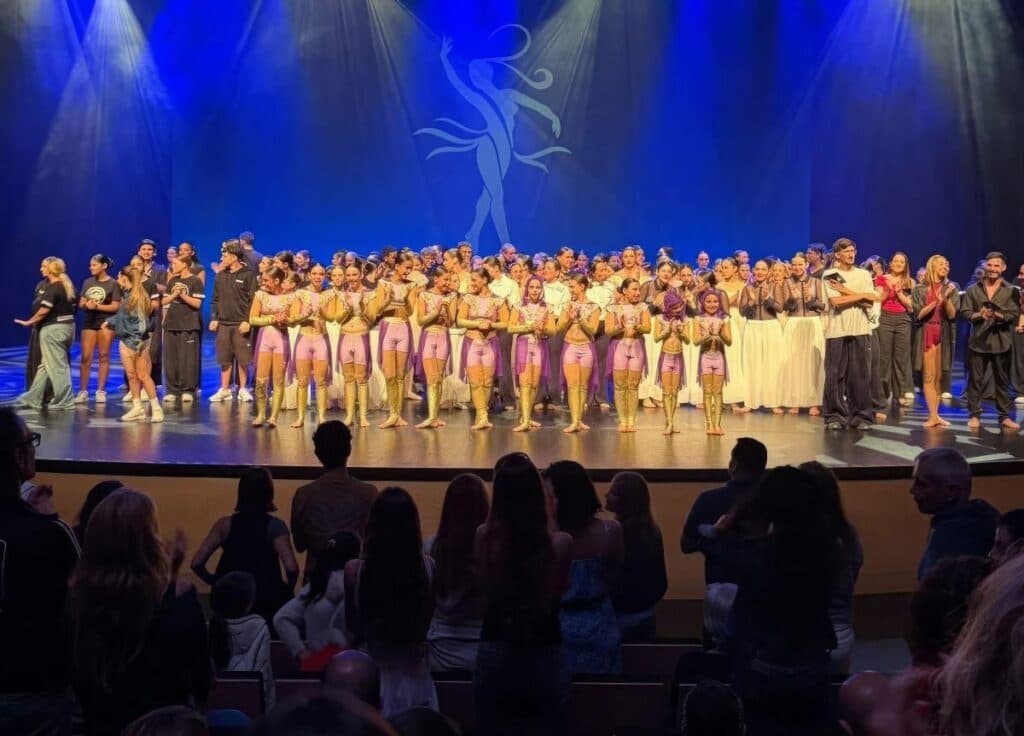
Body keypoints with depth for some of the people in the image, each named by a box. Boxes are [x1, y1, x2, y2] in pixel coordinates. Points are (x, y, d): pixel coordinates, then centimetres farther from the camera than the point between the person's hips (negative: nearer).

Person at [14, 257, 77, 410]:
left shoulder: (52, 288, -15)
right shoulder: (67, 286, 11)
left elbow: (44, 310, -18)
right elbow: (72, 306, 14)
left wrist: (29, 322, -4)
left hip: (53, 328, -9)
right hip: (68, 326, 9)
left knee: (57, 365, -2)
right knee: (46, 364, 13)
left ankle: (64, 401, 2)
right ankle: (32, 398, 20)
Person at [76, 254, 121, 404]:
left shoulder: (113, 283, -4)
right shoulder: (87, 282, 11)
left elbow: (116, 306, -8)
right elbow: (81, 303, 12)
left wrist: (97, 306, -16)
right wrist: (86, 304, -11)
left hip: (105, 322, -4)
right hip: (88, 322, 4)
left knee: (103, 356, 3)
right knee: (86, 357, -1)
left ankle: (100, 391, 9)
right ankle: (82, 391, 3)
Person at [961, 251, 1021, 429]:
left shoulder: (1011, 290, 3)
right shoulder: (973, 289, 7)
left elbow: (1014, 315, -4)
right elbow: (965, 312, 2)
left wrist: (997, 315, -22)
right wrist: (978, 315, -17)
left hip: (1001, 341, -1)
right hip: (978, 340, 1)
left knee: (1002, 380, 6)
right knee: (975, 379, 3)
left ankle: (1004, 416, 12)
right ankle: (974, 415, 10)